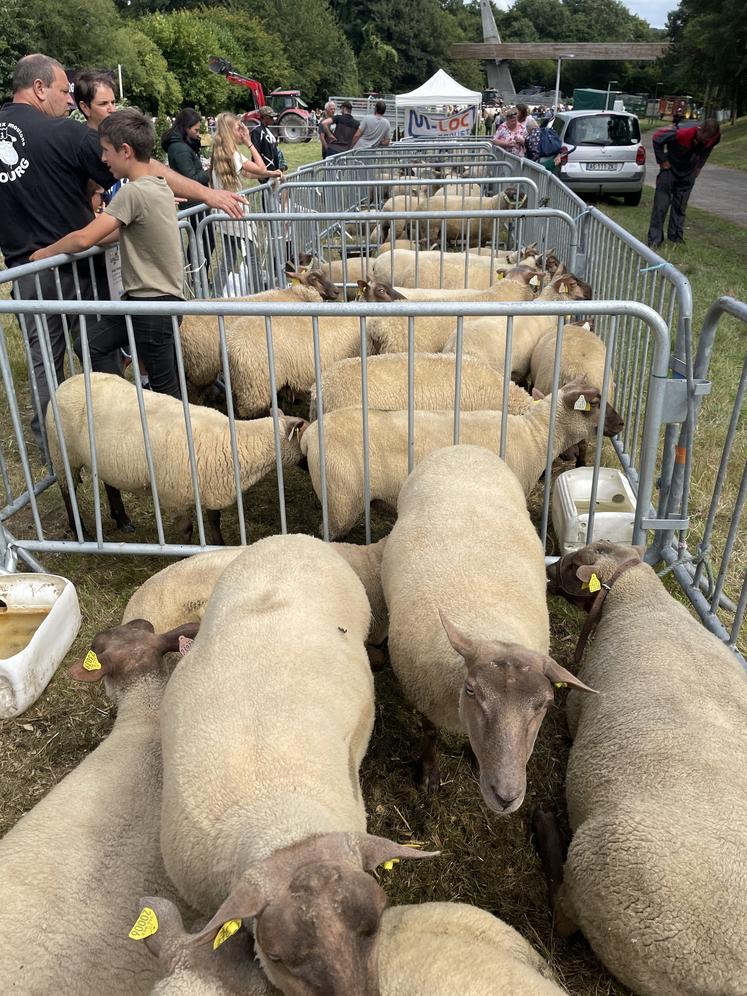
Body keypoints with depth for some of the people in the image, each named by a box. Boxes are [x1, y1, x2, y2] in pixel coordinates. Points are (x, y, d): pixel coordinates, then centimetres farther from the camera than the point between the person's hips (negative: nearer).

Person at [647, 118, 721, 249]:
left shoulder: (715, 137, -17)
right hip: (671, 168, -4)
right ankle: (655, 240, 0)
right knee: (661, 205, -6)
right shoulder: (681, 133, -33)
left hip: (689, 173, 4)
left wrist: (699, 166, 7)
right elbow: (656, 137, -19)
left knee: (680, 207, 8)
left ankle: (676, 238, 16)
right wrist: (662, 160, -14)